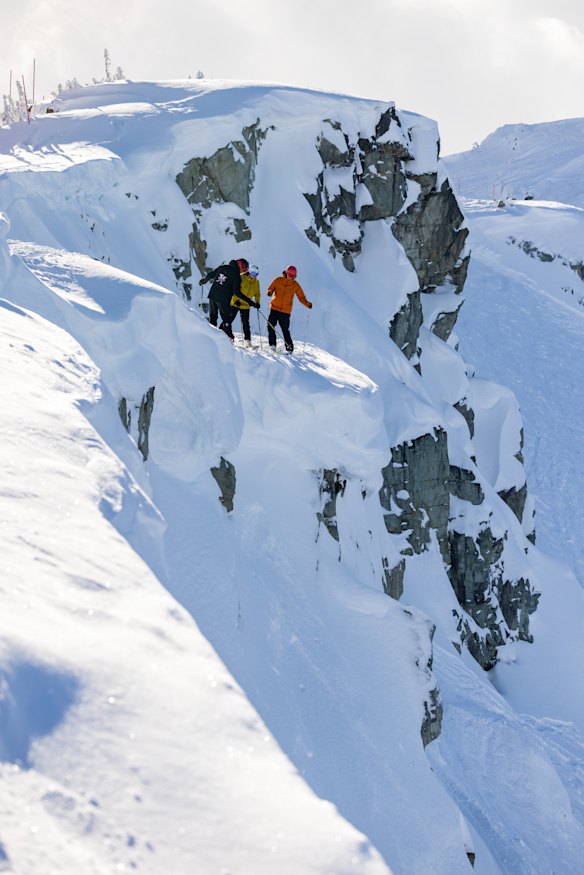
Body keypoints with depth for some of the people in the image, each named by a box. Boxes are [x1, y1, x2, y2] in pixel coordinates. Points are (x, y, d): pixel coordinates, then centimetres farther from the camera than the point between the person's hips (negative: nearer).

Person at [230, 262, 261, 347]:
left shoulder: (256, 282, 8)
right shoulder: (241, 278, -9)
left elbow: (257, 293, 17)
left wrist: (257, 302, 3)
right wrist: (236, 300, -21)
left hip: (246, 306, 4)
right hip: (235, 303, -4)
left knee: (245, 324, 6)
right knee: (229, 319, -2)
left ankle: (248, 341, 8)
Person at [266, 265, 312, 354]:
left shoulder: (296, 285, 3)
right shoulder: (278, 280, 2)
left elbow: (301, 297, 5)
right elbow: (270, 289, 9)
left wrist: (307, 304, -14)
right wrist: (270, 292, -15)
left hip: (286, 311, -1)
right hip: (274, 308, 1)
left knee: (285, 330, -5)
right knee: (271, 326, -7)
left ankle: (289, 348, 4)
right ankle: (272, 345, 7)